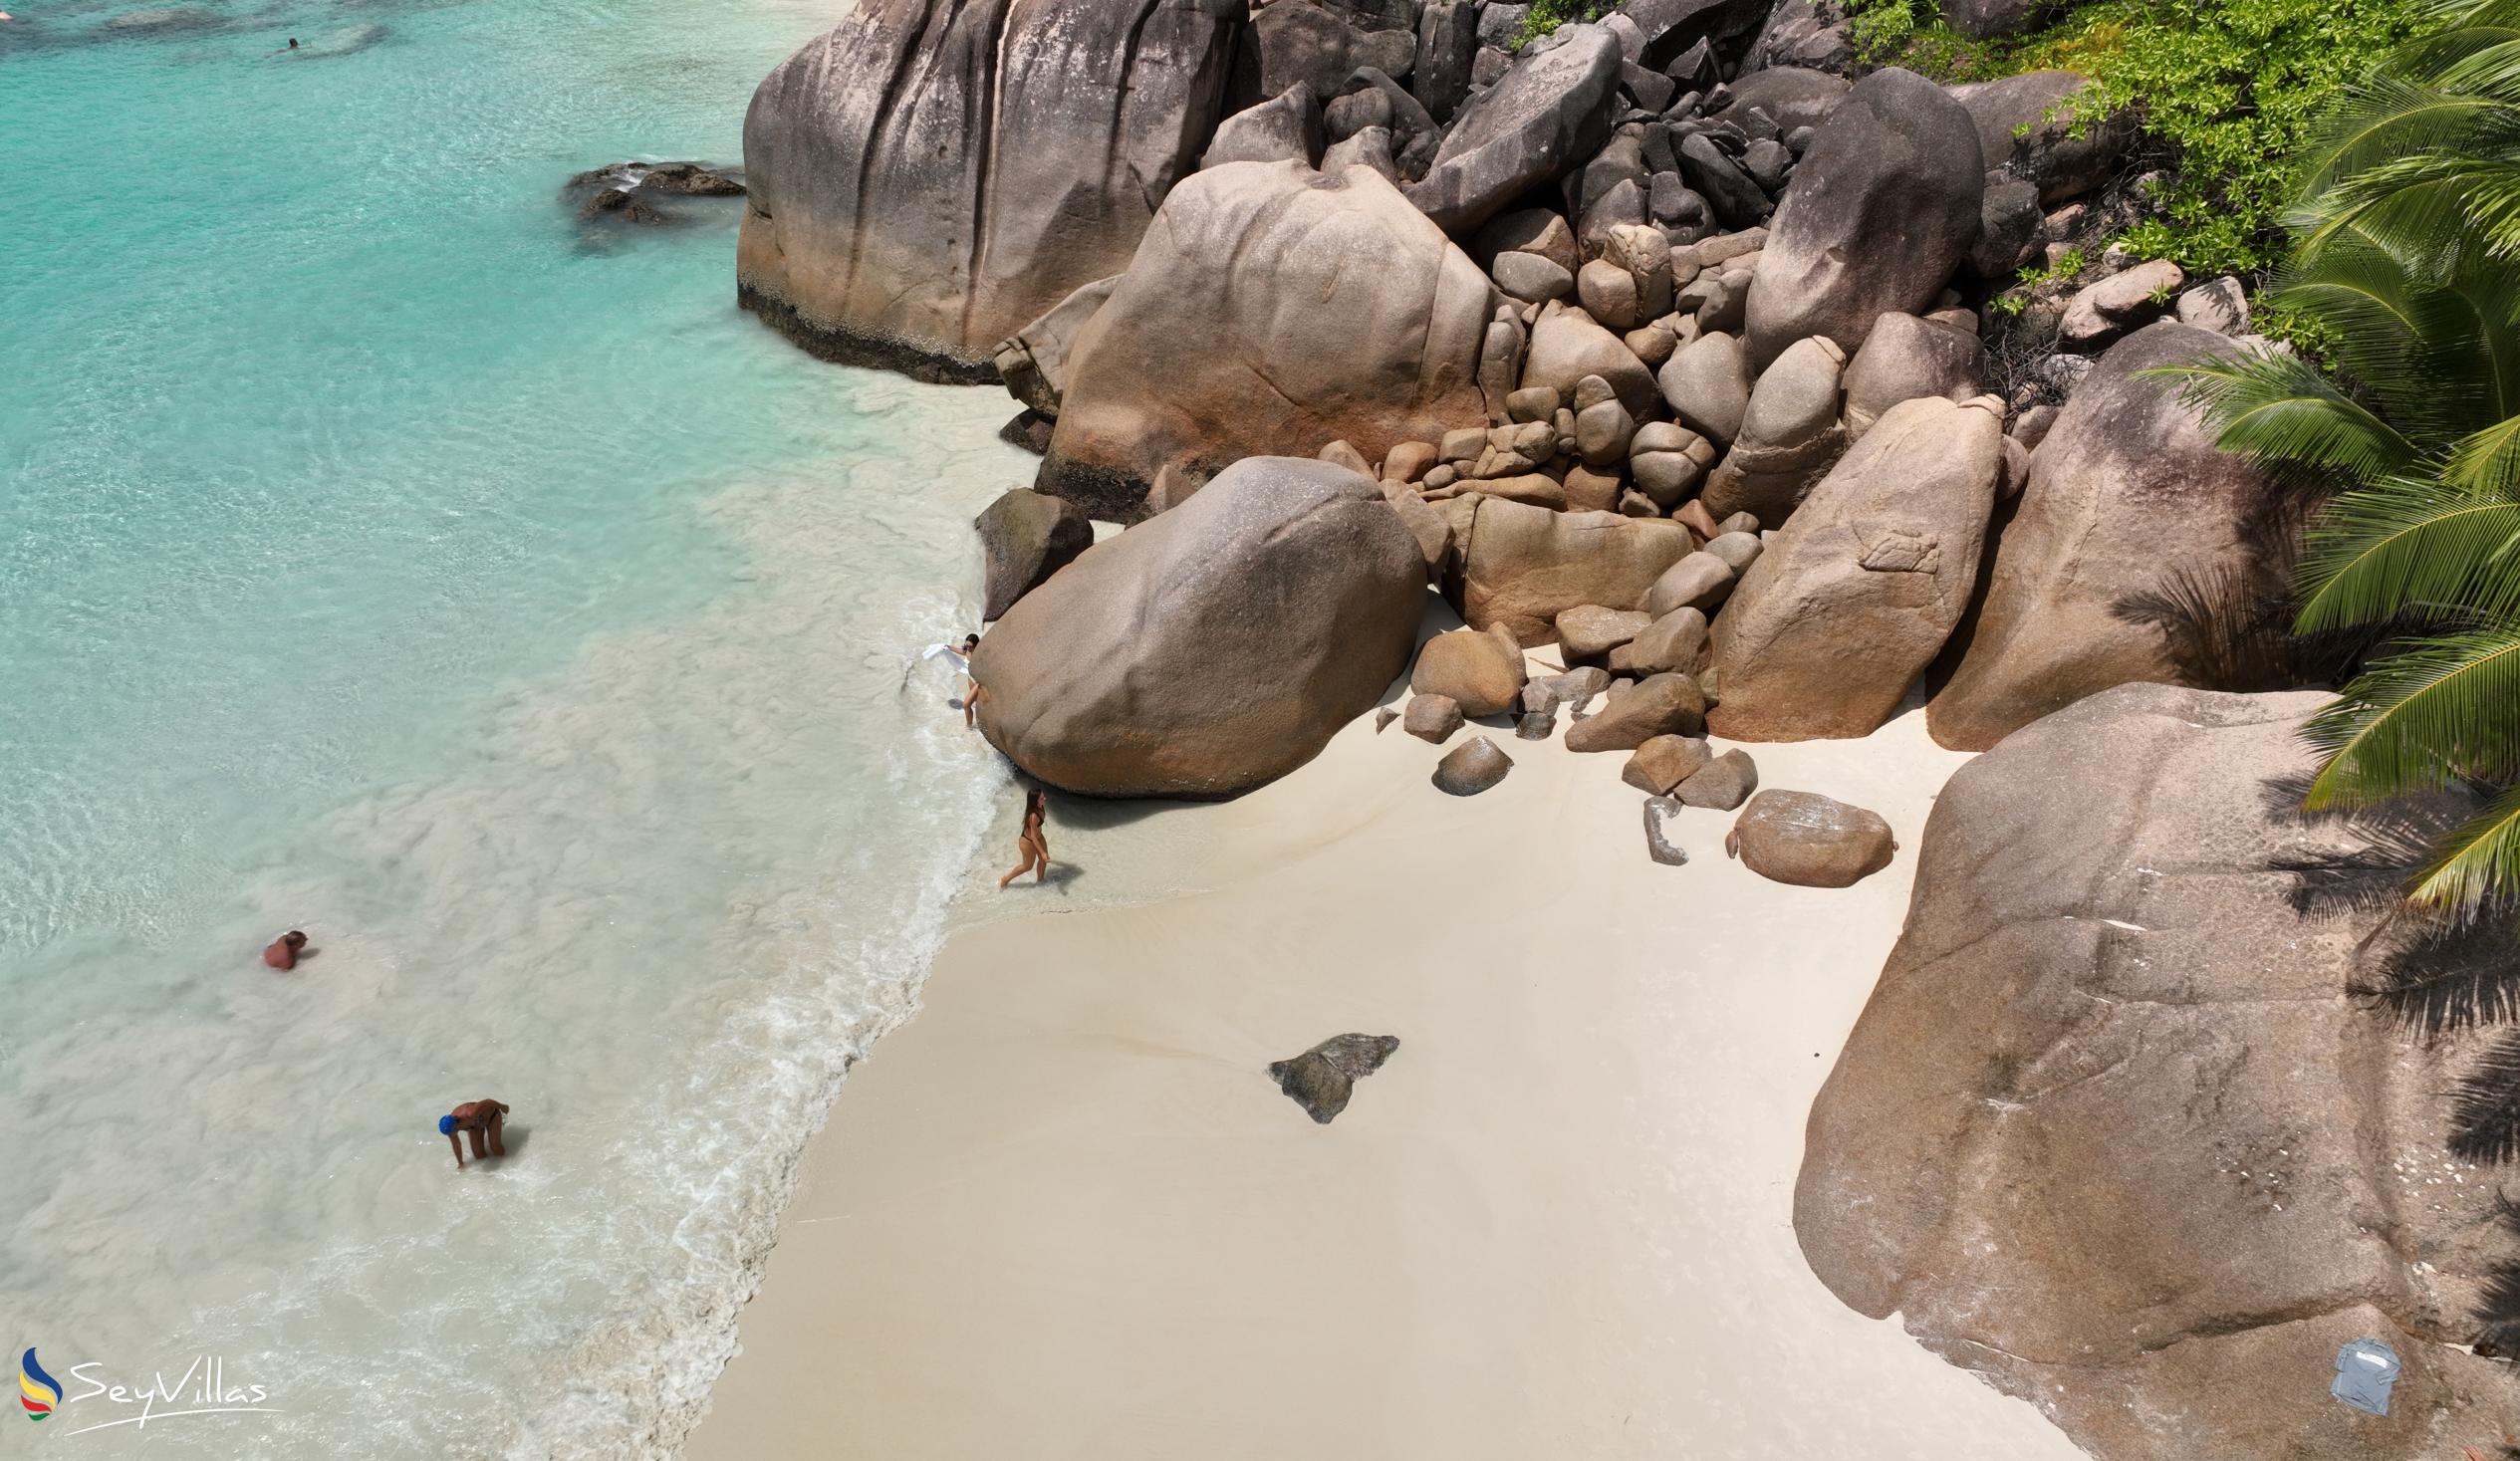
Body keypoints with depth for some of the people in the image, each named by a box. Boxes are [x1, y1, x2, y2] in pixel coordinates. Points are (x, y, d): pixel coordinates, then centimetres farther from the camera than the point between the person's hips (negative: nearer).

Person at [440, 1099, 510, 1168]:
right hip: (475, 1125, 4)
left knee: (498, 1153, -7)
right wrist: (460, 1164, 2)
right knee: (479, 1156, -1)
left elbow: (488, 1102, -32)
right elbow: (456, 1146, -10)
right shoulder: (450, 1127, -27)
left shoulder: (470, 1114, -47)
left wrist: (502, 1107, -14)